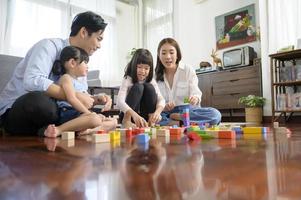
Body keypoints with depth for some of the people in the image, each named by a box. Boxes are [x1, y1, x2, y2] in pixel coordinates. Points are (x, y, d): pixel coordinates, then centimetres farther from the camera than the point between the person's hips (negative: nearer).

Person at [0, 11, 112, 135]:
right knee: (41, 101, -40)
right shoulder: (50, 45, -16)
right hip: (13, 110, -7)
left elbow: (82, 93, 9)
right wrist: (75, 96, -31)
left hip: (48, 111, 7)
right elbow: (32, 81, -33)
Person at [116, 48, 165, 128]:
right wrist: (134, 115, -48)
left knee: (149, 87, -21)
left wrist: (157, 111, -39)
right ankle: (126, 121, -20)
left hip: (144, 117, 3)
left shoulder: (151, 81, -4)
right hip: (129, 115, -3)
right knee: (138, 87, -27)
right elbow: (120, 102, -31)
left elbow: (161, 99, -15)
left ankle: (151, 120, -15)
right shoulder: (128, 80, -16)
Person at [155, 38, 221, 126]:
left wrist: (195, 99, -32)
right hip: (165, 112, 0)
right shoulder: (155, 75, 6)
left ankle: (174, 117, -22)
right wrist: (163, 107, -24)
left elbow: (195, 93, -7)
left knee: (215, 114, -28)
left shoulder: (188, 70, 4)